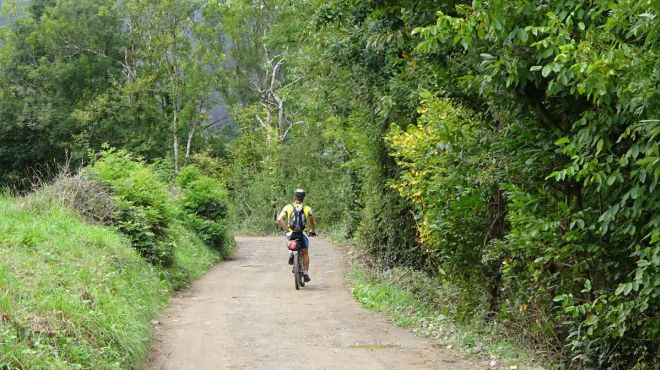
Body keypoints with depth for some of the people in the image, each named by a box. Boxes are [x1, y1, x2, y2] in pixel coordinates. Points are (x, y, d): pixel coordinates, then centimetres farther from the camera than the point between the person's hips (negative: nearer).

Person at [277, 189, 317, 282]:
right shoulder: (307, 209, 4)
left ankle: (291, 253, 8)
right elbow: (312, 222, 14)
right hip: (302, 234, 0)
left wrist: (286, 228, 3)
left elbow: (279, 220, -9)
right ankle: (306, 273, 15)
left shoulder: (287, 207, 2)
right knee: (305, 253, 18)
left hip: (291, 234, 0)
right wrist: (313, 231, 32)